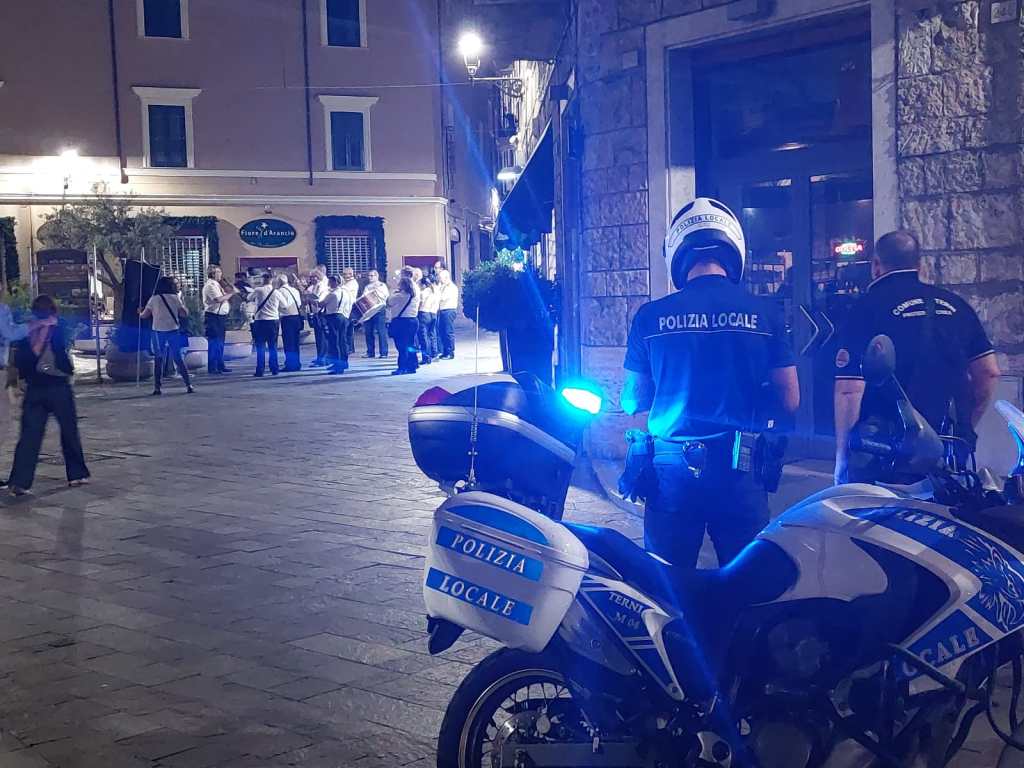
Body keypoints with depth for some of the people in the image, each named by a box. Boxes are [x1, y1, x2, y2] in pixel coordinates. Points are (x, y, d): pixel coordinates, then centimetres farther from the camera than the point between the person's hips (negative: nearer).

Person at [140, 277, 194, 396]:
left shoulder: (154, 299, 2)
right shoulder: (175, 298, 1)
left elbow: (144, 315, 5)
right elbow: (184, 314, 0)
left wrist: (140, 312, 27)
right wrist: (183, 305, 19)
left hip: (159, 331, 0)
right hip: (173, 330, 0)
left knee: (159, 359, 7)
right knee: (178, 358, 6)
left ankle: (157, 387, 2)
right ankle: (188, 385, 2)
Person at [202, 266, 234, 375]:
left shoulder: (217, 285, 17)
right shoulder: (210, 285, -13)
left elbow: (223, 299, 22)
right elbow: (218, 299, -26)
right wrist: (231, 294, -16)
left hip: (221, 316, 10)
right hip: (213, 317, -10)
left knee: (220, 343, 15)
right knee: (214, 343, -7)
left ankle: (220, 366, 23)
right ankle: (212, 368, -4)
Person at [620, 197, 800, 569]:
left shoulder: (651, 316, -3)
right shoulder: (764, 313, -3)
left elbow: (632, 401, 5)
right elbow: (789, 399, 0)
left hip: (671, 467, 0)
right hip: (740, 469, 0)